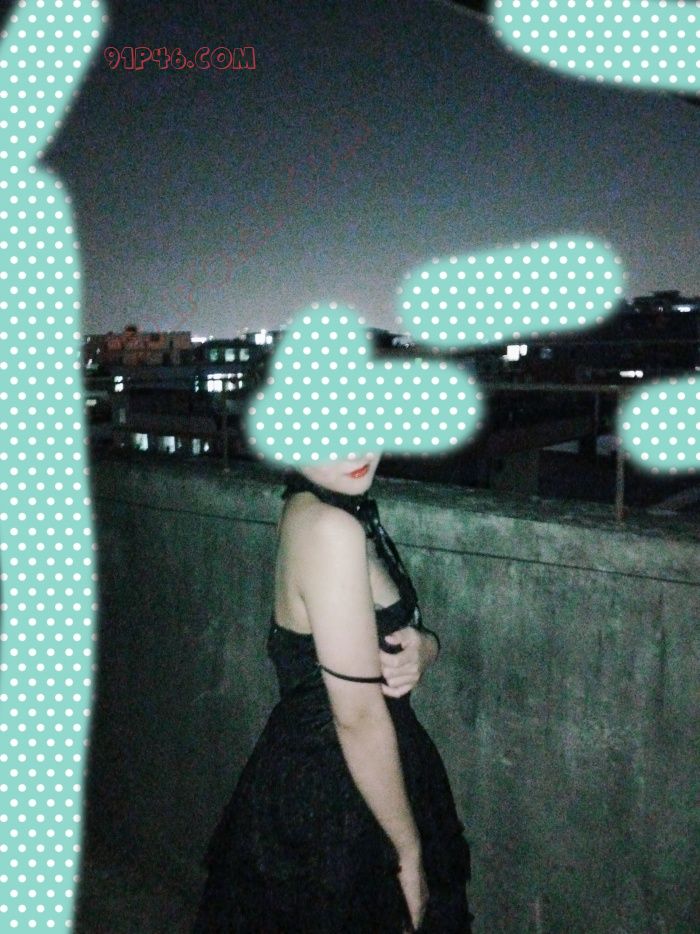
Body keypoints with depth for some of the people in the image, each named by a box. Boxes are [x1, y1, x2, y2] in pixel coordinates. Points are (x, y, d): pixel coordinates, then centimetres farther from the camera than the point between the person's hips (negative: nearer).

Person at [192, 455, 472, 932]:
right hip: (333, 800, -8)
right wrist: (411, 853, -14)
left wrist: (421, 648, -14)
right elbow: (359, 715, -24)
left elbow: (390, 629, 9)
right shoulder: (330, 528, -26)